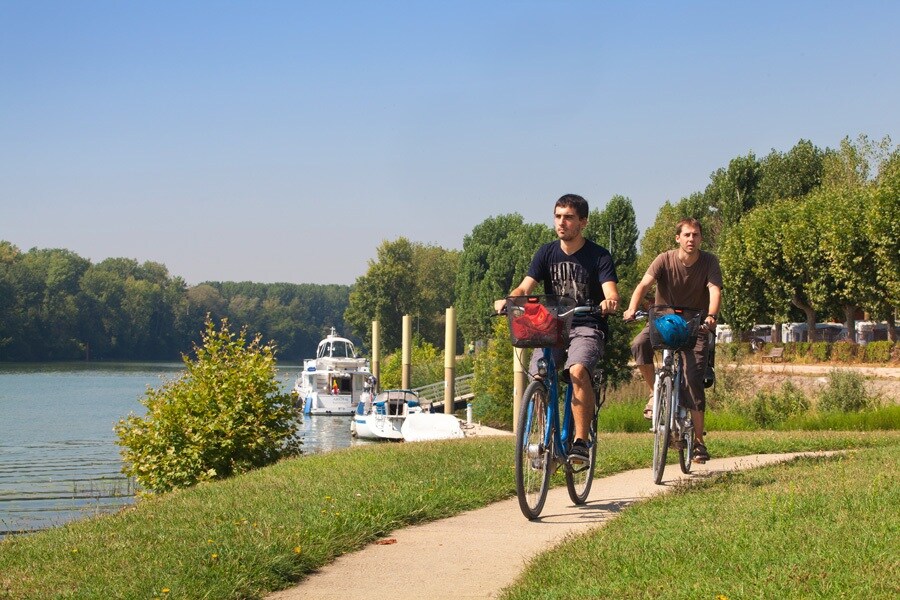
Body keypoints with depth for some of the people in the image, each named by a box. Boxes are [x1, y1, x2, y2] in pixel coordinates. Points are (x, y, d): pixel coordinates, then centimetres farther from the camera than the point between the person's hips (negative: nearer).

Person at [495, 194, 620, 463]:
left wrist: (609, 302, -40)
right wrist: (507, 300, -25)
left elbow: (611, 292, -15)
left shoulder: (599, 256, -2)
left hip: (588, 328, -4)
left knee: (578, 370, -33)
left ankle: (581, 441, -28)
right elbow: (525, 287, -3)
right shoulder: (547, 253, 8)